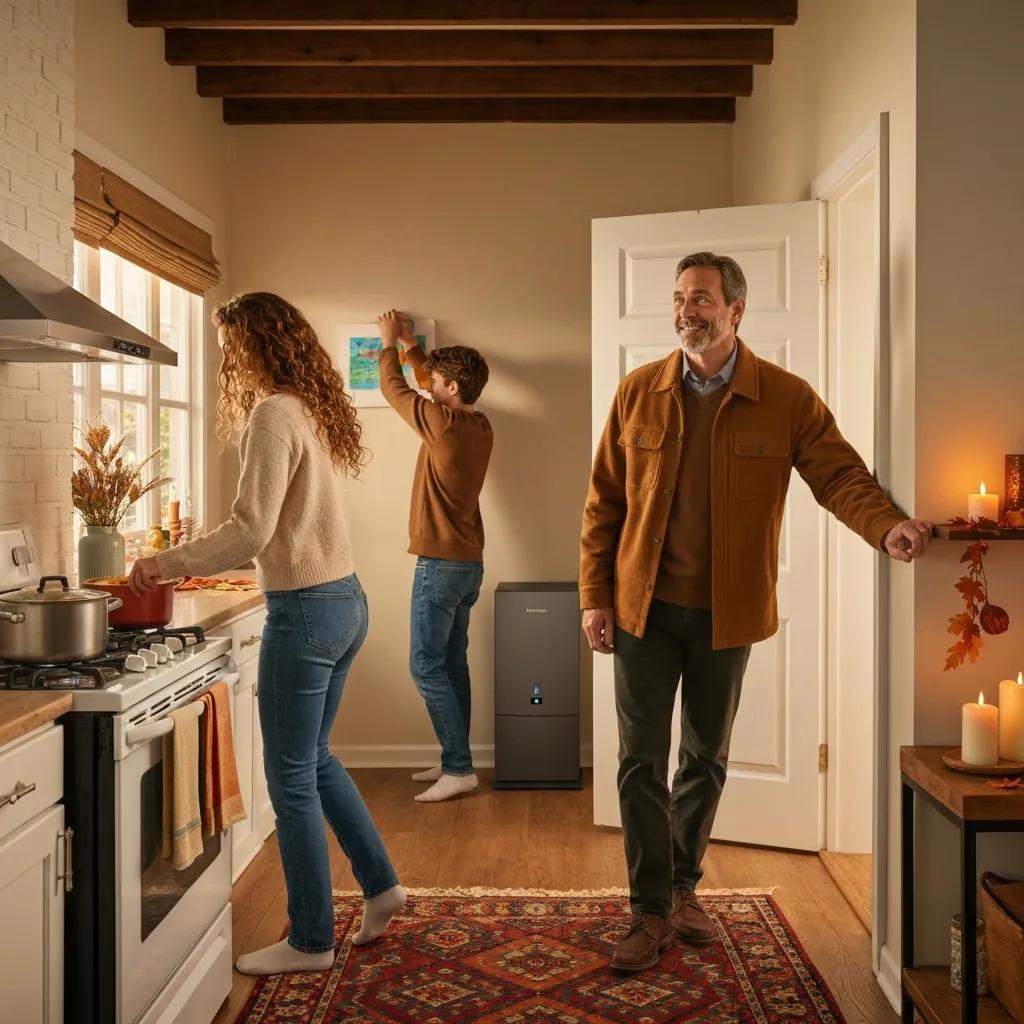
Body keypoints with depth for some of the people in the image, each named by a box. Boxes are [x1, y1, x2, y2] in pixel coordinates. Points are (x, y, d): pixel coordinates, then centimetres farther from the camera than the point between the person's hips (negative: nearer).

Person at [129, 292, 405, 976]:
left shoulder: (275, 414, -16)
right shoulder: (317, 409, 11)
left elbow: (250, 532, -22)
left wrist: (166, 564, -11)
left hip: (306, 611, -9)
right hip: (345, 599, 9)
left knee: (293, 777, 4)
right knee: (314, 759, 22)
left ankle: (311, 942, 16)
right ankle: (381, 885, 31)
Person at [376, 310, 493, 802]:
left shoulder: (443, 422, -15)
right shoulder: (480, 427, 9)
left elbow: (394, 388, 1)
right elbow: (432, 384, 27)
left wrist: (389, 344, 17)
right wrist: (410, 344, 32)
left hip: (441, 563, -9)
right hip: (468, 563, 9)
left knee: (427, 665, -5)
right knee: (452, 664, 13)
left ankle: (458, 768, -5)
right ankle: (454, 761, 18)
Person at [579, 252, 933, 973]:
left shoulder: (788, 399, -5)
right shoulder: (638, 392, -2)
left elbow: (840, 474, -10)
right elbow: (604, 502, 1)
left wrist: (888, 524, -32)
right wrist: (594, 596, -3)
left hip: (727, 614, 0)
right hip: (645, 609, 0)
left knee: (706, 759, 15)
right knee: (643, 760, 2)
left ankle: (683, 887, 35)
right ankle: (652, 913, 15)